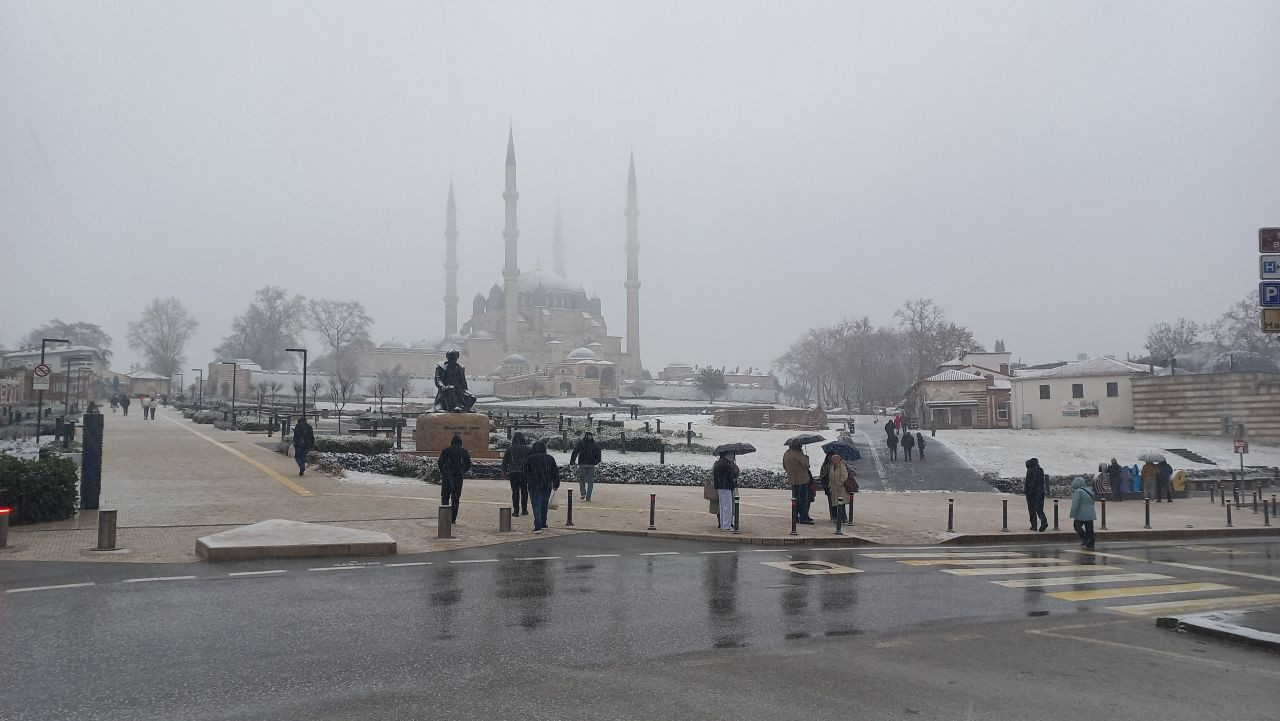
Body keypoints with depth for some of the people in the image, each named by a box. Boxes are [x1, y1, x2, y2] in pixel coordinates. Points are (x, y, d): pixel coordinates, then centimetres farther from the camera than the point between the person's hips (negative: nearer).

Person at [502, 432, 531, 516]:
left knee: (515, 491, 4)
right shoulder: (527, 449, 1)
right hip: (524, 472, 0)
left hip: (513, 473, 0)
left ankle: (516, 511, 0)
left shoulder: (510, 449, 1)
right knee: (524, 491, 11)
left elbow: (505, 462, 4)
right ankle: (524, 510, 13)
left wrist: (504, 472, 13)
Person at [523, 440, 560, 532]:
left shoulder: (529, 459, -2)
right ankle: (543, 524, 27)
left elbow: (526, 473, 4)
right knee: (544, 505, 17)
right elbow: (555, 472, 7)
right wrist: (556, 484, 15)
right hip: (547, 485, 3)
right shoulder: (550, 458, 4)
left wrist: (528, 482, 17)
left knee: (536, 506, -4)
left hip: (534, 486, -3)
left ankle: (538, 527, -15)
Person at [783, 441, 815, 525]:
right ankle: (803, 518, -3)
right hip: (801, 480, -8)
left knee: (795, 499, 16)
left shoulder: (786, 454, 7)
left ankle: (795, 517, 20)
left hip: (792, 480, 8)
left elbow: (784, 466, 17)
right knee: (803, 499, -3)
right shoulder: (798, 454, -19)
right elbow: (805, 464, -19)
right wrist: (806, 458, -2)